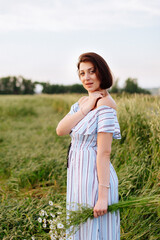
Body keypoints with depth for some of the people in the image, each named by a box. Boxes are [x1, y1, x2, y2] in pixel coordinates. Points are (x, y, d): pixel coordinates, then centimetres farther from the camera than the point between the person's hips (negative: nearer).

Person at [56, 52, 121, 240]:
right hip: (78, 173, 9)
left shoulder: (104, 103, -17)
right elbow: (60, 130, -5)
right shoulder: (82, 101, 9)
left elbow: (104, 153, -22)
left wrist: (103, 196, -23)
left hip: (95, 175, -9)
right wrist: (85, 109, -15)